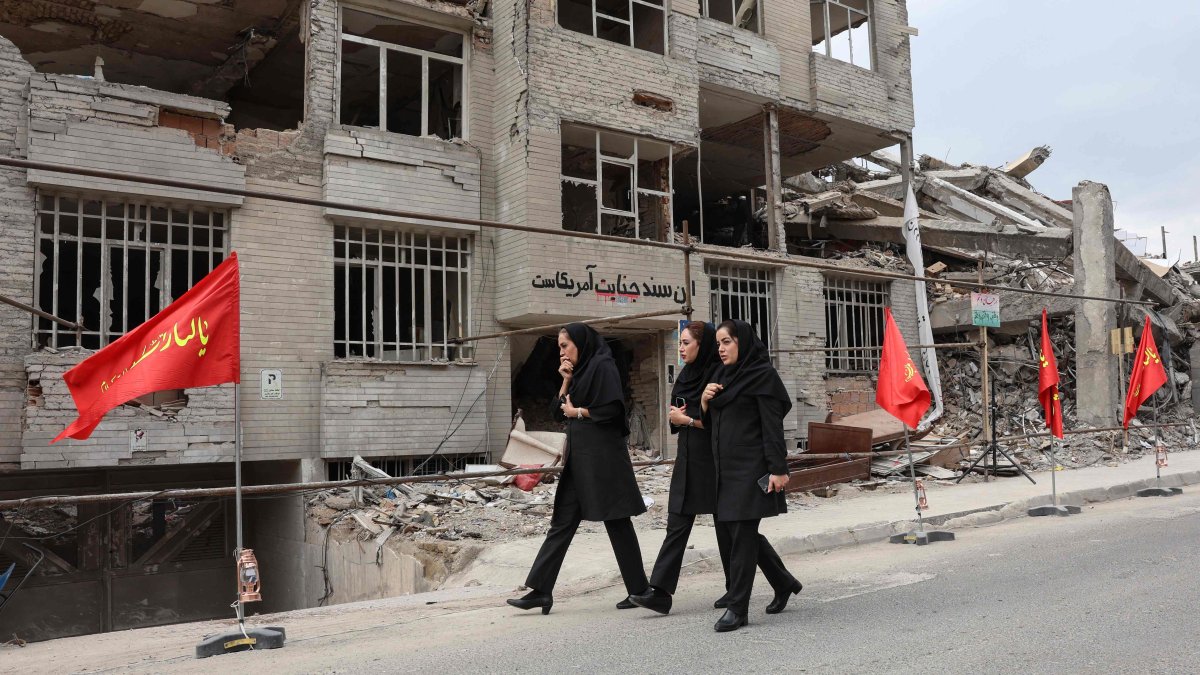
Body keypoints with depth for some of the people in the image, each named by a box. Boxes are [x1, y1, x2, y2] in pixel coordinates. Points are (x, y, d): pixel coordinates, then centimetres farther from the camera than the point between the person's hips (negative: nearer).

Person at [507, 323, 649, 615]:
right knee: (562, 522, 4)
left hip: (602, 456, -9)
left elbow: (613, 408, -19)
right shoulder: (579, 373, 18)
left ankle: (639, 589, 12)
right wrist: (566, 381, 4)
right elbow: (558, 413, 16)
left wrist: (578, 411, -7)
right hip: (579, 457, 9)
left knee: (617, 522, 0)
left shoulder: (602, 366, -8)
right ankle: (540, 590, 4)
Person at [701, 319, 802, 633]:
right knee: (728, 530, 12)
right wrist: (704, 400, -3)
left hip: (751, 468, -9)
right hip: (726, 466, 9)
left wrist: (778, 469, -19)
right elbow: (711, 421, 18)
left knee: (741, 533, -6)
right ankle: (784, 583, 29)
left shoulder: (762, 375, -8)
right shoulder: (722, 376, 15)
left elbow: (773, 425, -14)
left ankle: (737, 607, 2)